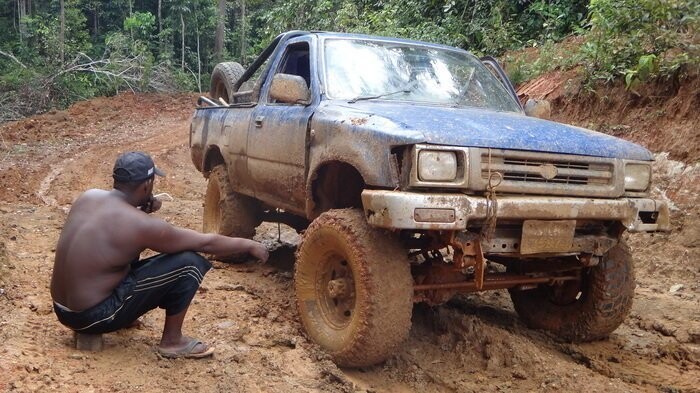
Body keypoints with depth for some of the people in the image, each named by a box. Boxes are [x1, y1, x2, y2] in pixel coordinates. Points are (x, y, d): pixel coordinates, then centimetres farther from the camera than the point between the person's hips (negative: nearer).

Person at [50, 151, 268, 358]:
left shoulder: (88, 197, -1)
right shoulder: (139, 224, -20)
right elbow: (206, 243, -10)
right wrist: (248, 245, 5)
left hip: (62, 309, 8)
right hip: (92, 316, -8)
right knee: (189, 263, -11)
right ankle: (172, 341, 4)